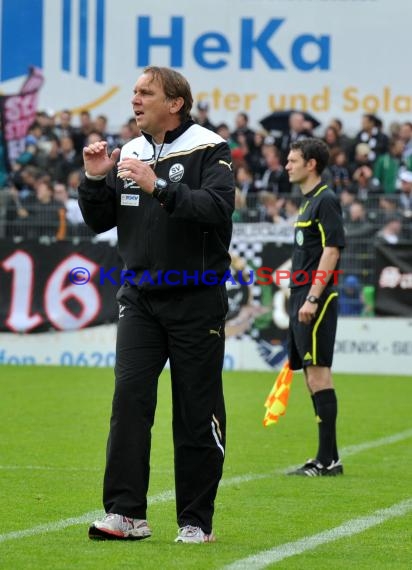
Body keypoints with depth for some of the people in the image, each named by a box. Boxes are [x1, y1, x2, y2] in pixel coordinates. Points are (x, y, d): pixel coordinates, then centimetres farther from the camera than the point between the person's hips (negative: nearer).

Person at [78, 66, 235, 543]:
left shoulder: (208, 150, -6)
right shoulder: (128, 153, 11)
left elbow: (218, 207, -22)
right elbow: (100, 221, 14)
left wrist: (160, 188, -29)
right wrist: (95, 181, -4)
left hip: (195, 301, -4)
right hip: (139, 297, 4)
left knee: (196, 412, 0)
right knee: (129, 398, -8)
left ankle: (196, 521, 7)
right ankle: (126, 513, -8)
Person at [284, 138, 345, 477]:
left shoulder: (326, 200, -10)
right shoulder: (308, 201, 19)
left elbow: (331, 250, -17)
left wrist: (312, 299, -21)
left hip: (317, 300, -10)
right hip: (302, 298, 10)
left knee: (318, 372, -11)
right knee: (312, 373, 9)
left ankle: (328, 459, -10)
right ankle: (327, 457, 11)